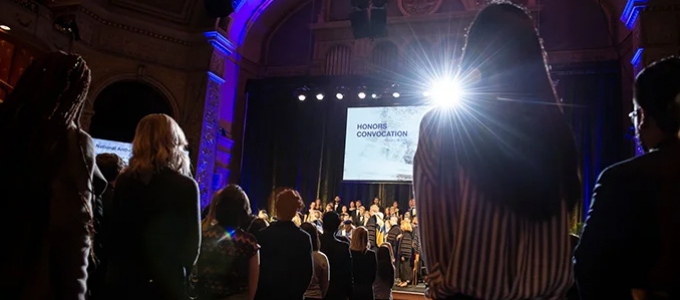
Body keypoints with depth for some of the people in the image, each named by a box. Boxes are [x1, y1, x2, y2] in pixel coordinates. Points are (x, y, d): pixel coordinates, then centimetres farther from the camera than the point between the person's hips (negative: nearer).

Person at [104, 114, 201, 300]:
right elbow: (192, 244, -6)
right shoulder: (186, 186, -10)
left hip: (122, 279, 4)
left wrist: (118, 267, 17)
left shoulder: (124, 181, 0)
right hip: (166, 283, -3)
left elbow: (112, 233, 5)